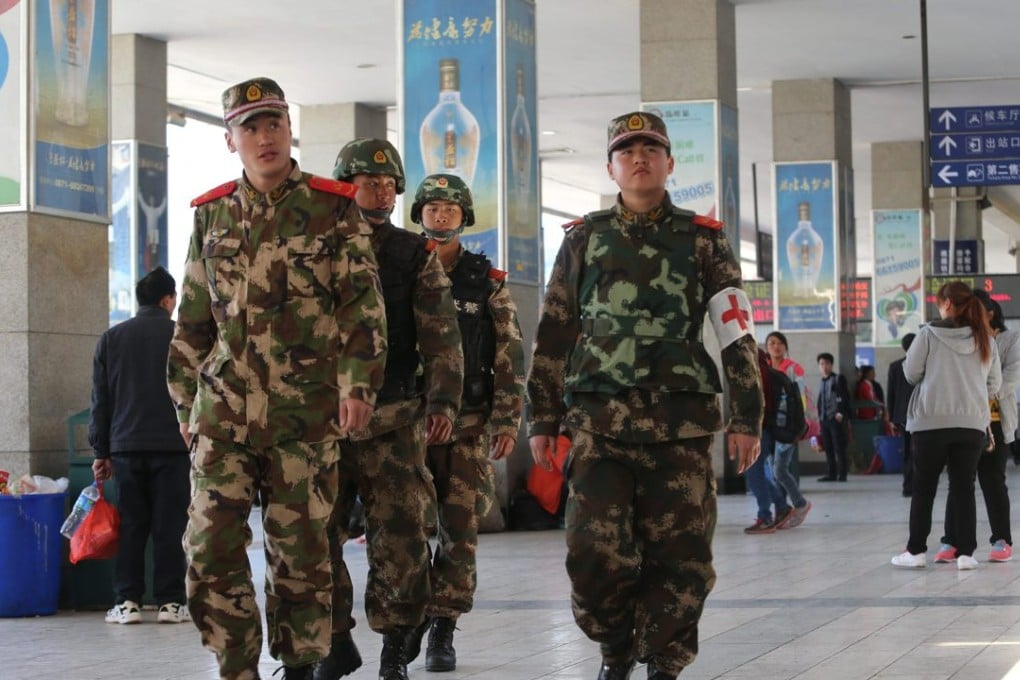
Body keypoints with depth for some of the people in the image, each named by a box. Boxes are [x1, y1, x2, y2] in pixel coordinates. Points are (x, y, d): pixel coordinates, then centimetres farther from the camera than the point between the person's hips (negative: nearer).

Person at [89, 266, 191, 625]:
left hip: (126, 446, 2)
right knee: (170, 525, 1)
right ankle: (171, 602, 1)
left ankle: (126, 602, 3)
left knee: (130, 525, 6)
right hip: (172, 445, -2)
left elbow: (100, 400, 8)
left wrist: (101, 451, 12)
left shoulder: (111, 339, 7)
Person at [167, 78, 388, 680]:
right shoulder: (212, 215, 12)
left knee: (300, 549, 3)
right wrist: (185, 400, 16)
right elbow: (193, 319, 18)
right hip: (223, 410, 3)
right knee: (211, 544, -4)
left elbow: (363, 304, -2)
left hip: (306, 413, -2)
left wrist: (359, 384, -12)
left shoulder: (334, 210, 2)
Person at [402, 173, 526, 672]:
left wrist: (507, 420, -5)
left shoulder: (487, 281, 4)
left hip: (468, 420, 0)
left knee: (459, 526, -2)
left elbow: (510, 356, 2)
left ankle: (443, 628, 5)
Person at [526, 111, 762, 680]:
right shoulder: (584, 239, 12)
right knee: (595, 550, -8)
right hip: (599, 421, 0)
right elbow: (554, 335, 13)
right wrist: (543, 418, 9)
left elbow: (738, 335, 6)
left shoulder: (702, 239, 9)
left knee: (681, 554, -3)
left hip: (682, 422, 0)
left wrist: (746, 419, -1)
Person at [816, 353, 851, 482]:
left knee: (839, 447, -6)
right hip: (824, 419, 7)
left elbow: (844, 397, -8)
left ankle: (842, 474, -5)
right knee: (828, 448, 7)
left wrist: (840, 412, -17)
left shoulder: (838, 379, 0)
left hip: (836, 418, -7)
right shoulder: (822, 382, 20)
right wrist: (820, 416, 14)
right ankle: (831, 473, 10)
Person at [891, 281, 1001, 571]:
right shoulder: (984, 339, 4)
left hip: (931, 421, -2)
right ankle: (965, 552, 3)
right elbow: (994, 383, 8)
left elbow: (911, 373, -3)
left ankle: (915, 550, 9)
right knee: (964, 487, 7)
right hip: (972, 423, 2)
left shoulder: (929, 334, -7)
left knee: (924, 487, 8)